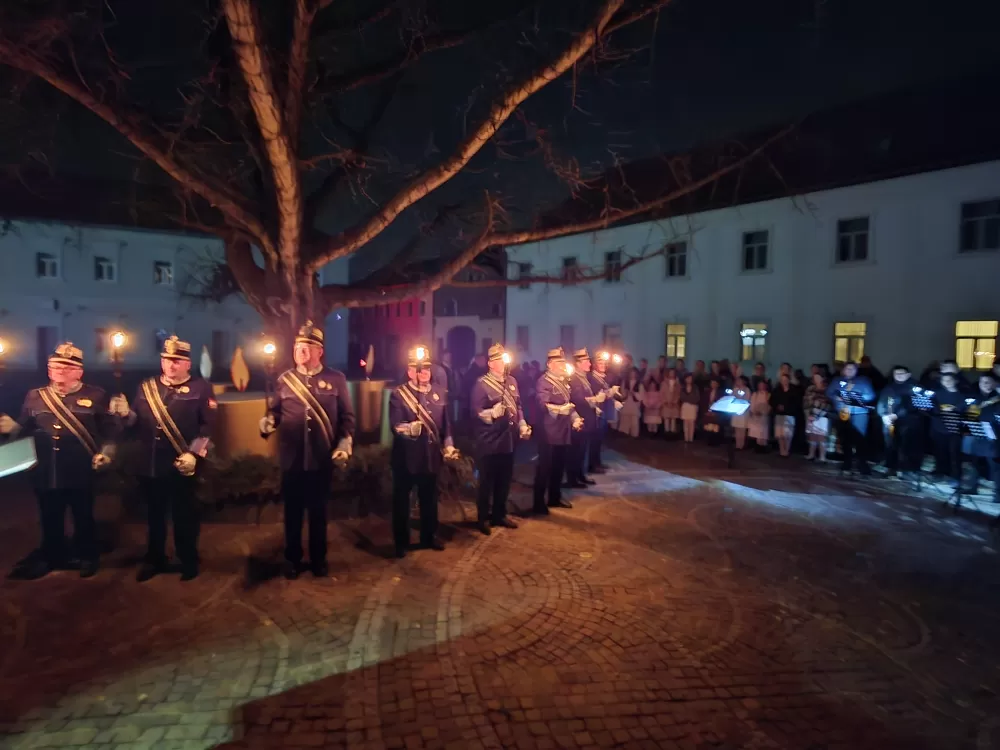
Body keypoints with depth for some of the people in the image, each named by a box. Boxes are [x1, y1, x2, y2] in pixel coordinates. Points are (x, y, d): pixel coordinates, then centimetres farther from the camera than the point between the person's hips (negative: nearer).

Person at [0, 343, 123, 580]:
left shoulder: (95, 396, -4)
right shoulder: (34, 396, 6)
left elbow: (110, 428, -5)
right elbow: (25, 429, 8)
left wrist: (106, 450, -17)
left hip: (80, 473, -3)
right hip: (46, 473, 3)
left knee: (83, 518, 12)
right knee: (50, 520, 17)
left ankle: (86, 557, 30)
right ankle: (53, 557, 36)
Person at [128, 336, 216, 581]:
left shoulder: (201, 388, -3)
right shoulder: (147, 387, 11)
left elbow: (208, 425, -9)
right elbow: (136, 422, 12)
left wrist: (193, 454, -17)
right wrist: (125, 413, -10)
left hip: (182, 466, -4)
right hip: (150, 465, 4)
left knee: (184, 515, 8)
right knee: (155, 515, 17)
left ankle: (189, 561, 24)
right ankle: (155, 559, 33)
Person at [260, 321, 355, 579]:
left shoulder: (336, 379, 0)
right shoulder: (285, 379, 6)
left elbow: (347, 416, 1)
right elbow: (275, 410, 8)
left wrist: (345, 443, -9)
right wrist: (268, 423, -14)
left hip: (322, 459, -1)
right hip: (292, 459, 1)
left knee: (318, 511, 11)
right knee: (293, 512, 11)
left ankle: (318, 559, 27)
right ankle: (292, 559, 28)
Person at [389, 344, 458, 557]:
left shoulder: (439, 392, 8)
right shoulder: (398, 394, -8)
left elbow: (446, 423, 13)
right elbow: (396, 426, -17)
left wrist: (448, 444, 4)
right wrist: (409, 428, -37)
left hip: (431, 456, 4)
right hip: (406, 457, -4)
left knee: (429, 499, 17)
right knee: (401, 500, 7)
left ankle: (429, 536, 34)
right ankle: (401, 542, 21)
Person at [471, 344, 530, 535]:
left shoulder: (512, 381, 12)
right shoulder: (481, 384, -10)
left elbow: (518, 406, 17)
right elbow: (476, 412, -14)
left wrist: (522, 425, 5)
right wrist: (492, 413, -32)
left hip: (509, 439, 7)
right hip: (489, 441, -6)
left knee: (504, 480, 14)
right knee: (487, 481, 4)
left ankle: (499, 514, 28)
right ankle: (484, 518, 17)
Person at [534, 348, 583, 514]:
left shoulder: (564, 381, 15)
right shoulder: (543, 382, -13)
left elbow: (570, 402, 20)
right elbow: (543, 405, -25)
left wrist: (575, 418, 5)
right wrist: (560, 409, -40)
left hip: (563, 431, 8)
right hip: (549, 432, -8)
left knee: (559, 465, 16)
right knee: (544, 467, -1)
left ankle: (555, 497, 29)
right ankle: (539, 503, 7)